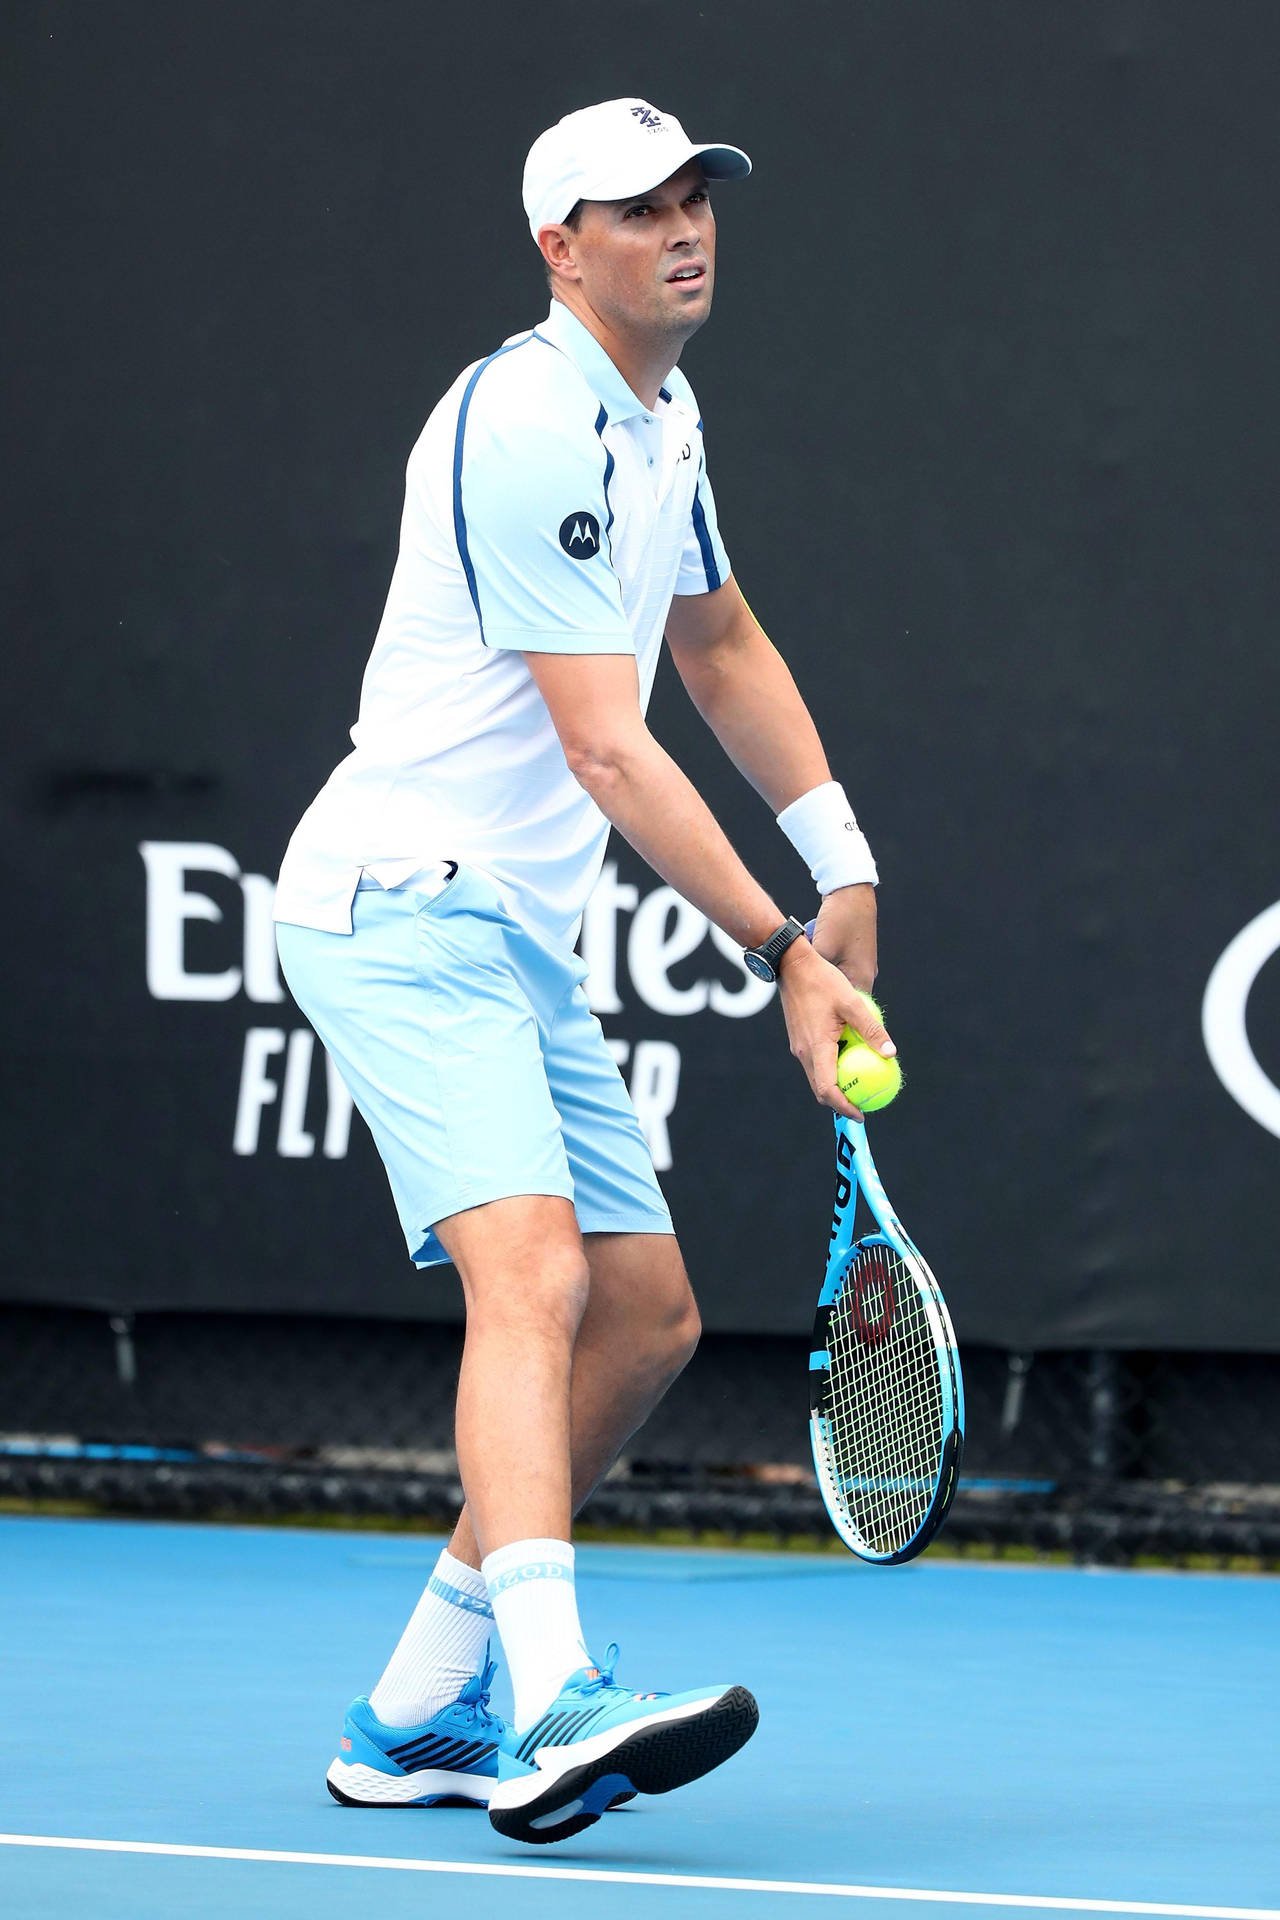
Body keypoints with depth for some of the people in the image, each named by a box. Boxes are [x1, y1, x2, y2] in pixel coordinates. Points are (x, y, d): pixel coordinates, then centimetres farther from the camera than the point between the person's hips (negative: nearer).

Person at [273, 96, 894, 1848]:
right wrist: (782, 954, -20)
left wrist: (845, 864, 24)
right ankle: (552, 1704, -42)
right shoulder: (529, 425, -18)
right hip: (405, 909, -10)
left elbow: (722, 641, 31)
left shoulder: (660, 420, 13)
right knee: (530, 1275, -27)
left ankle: (414, 1718, 14)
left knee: (647, 1314, 9)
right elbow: (608, 751, -21)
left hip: (517, 943, 10)